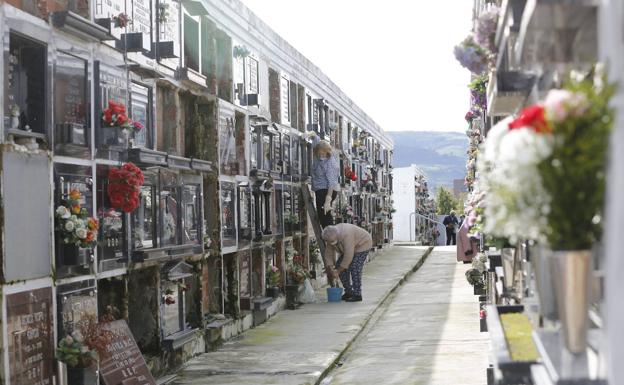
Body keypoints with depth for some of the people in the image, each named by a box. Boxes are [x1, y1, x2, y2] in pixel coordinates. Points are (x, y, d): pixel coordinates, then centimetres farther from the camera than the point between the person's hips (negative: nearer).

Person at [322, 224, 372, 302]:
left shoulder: (346, 235, -38)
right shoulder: (330, 237, -14)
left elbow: (348, 255, -38)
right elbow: (329, 254, -10)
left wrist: (338, 271, -32)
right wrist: (331, 270, -22)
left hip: (362, 244, -8)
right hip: (349, 247, 8)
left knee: (354, 268, -19)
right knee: (339, 265, 0)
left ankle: (357, 295, -13)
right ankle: (348, 292, 8)